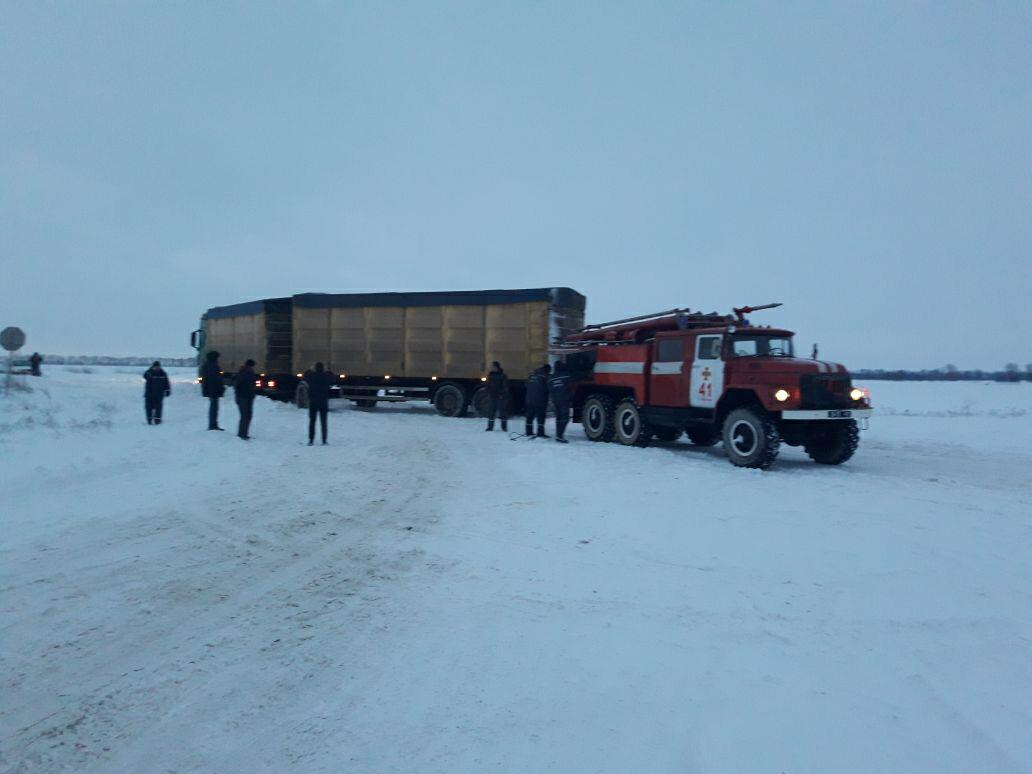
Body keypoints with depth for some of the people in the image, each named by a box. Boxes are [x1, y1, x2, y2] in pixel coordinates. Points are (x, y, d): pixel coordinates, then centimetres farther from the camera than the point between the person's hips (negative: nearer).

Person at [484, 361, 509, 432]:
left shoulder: (502, 375, -6)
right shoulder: (490, 375, 10)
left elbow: (505, 387, -8)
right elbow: (488, 385, 16)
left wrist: (502, 395, -14)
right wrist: (489, 393, 5)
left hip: (500, 397, -5)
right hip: (492, 396, 5)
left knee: (502, 411, 2)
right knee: (491, 412, 4)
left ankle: (504, 427, 10)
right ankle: (490, 426, 11)